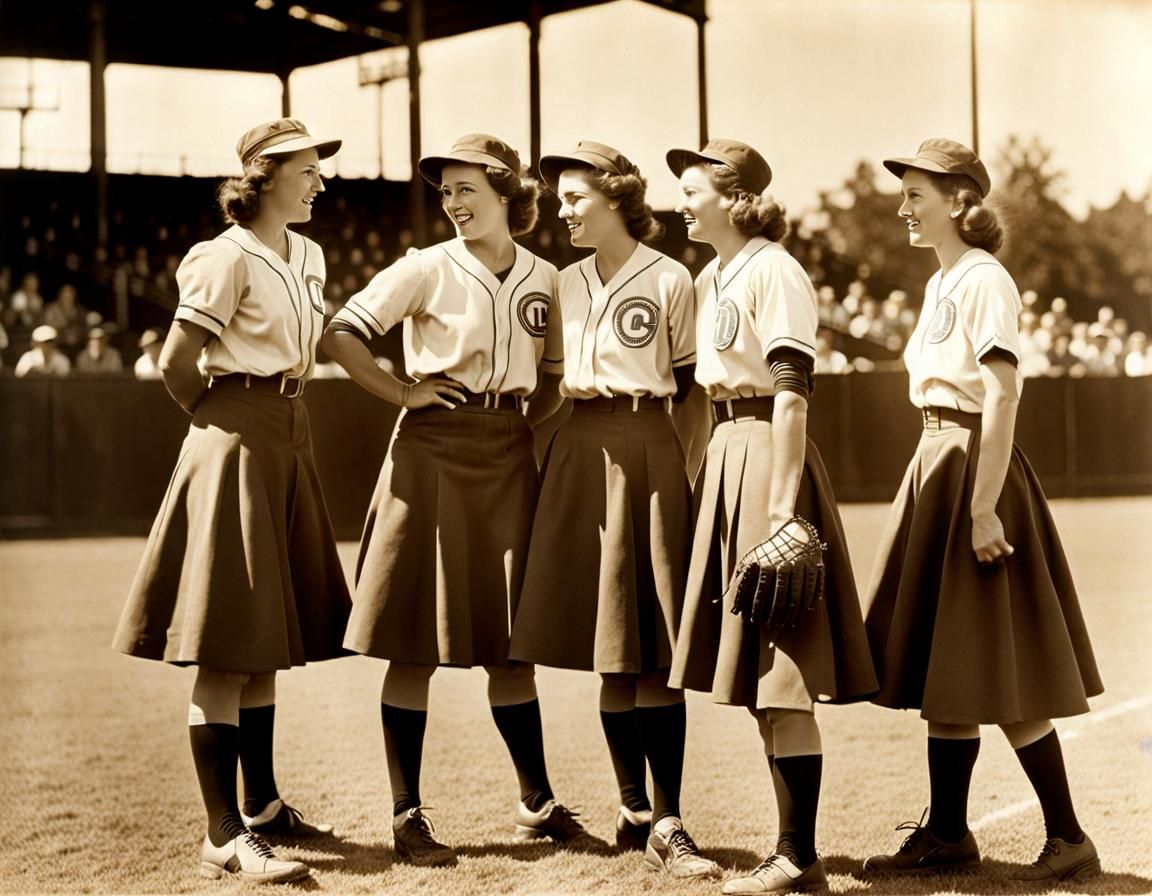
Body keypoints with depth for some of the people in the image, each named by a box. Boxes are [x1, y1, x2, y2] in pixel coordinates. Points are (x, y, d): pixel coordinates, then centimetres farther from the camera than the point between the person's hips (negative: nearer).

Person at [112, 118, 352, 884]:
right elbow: (176, 364, -14)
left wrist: (289, 392, 14)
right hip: (236, 447, -8)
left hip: (288, 445, 8)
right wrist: (219, 411, 2)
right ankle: (224, 835, -8)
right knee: (226, 648, -9)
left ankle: (261, 803, 26)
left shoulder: (308, 257, 13)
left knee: (267, 642, 15)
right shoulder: (228, 258, -12)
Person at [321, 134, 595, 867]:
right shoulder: (428, 269, -4)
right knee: (417, 643, -1)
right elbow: (342, 333, -8)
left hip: (511, 457, 3)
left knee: (511, 640, 10)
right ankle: (407, 815, 8)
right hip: (434, 453, -3)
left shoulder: (545, 280, 7)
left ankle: (539, 804, 22)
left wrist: (537, 423, 4)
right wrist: (402, 393, -11)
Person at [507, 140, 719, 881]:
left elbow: (691, 384, 1)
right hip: (581, 456, 5)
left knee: (655, 650, -6)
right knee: (608, 653, 7)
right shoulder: (566, 285, 13)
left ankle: (666, 825, -2)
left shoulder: (670, 280, -2)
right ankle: (635, 810, 17)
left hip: (647, 452, -5)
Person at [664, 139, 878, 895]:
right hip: (726, 456, 9)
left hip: (767, 458, -9)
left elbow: (792, 392, -17)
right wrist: (711, 463, 16)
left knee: (780, 677, -7)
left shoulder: (774, 272, -11)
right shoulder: (710, 279, 16)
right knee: (758, 676, 11)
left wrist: (782, 504, -22)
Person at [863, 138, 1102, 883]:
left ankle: (1070, 839, 5)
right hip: (937, 463, 9)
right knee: (938, 665, 11)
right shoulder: (942, 282, 14)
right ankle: (947, 834, 19)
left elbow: (1002, 397, -20)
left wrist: (984, 507, -24)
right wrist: (952, 495, 16)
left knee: (994, 675, -5)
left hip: (975, 466, -9)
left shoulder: (984, 280, -13)